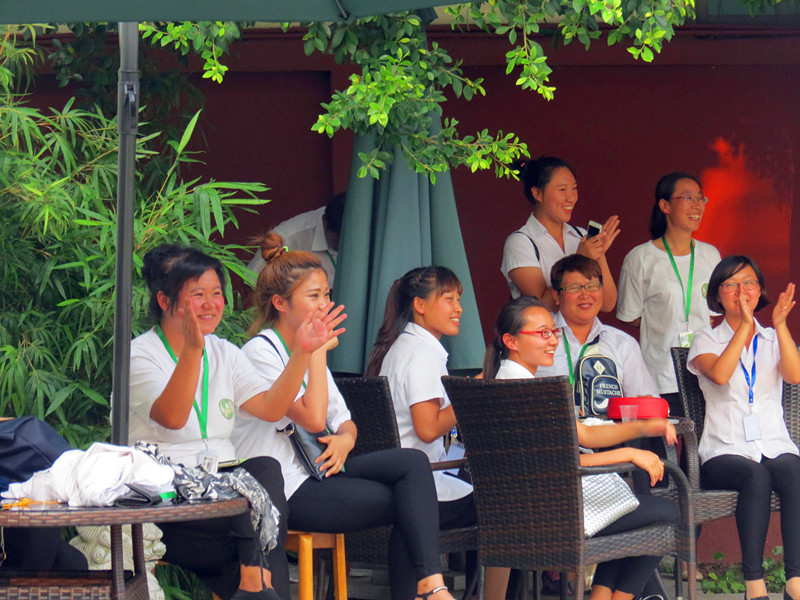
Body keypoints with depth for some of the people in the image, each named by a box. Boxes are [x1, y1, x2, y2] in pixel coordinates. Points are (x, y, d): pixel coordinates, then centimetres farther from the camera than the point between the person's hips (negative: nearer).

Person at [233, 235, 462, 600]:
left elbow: (343, 421, 19)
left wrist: (346, 438, -5)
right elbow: (313, 418, -21)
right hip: (286, 491, -8)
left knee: (413, 462, -15)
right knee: (408, 504, -17)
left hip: (316, 472, 8)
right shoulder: (261, 353, -11)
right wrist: (317, 352, -15)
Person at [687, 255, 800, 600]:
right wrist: (745, 326, -15)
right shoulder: (706, 341, 11)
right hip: (725, 452, -2)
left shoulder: (772, 340, 19)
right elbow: (719, 374, -13)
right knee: (756, 474, -36)